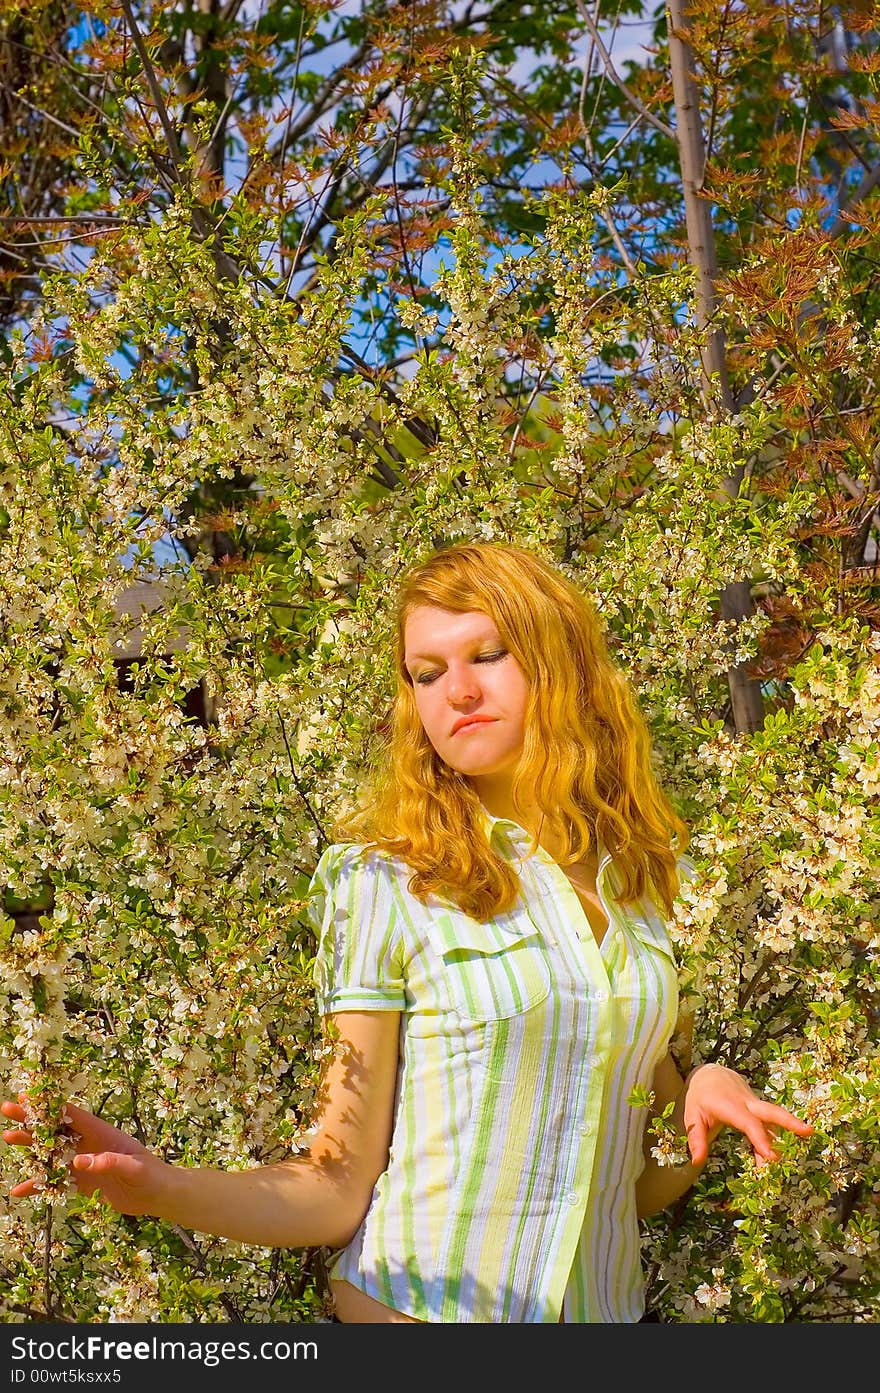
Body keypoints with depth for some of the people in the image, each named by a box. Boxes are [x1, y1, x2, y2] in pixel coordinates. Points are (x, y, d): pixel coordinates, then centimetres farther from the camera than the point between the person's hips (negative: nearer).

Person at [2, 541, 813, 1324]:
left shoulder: (639, 871, 1)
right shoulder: (382, 880, -12)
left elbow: (646, 1177, 11)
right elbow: (339, 1190, -11)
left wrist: (704, 1088, -8)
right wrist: (163, 1187, -26)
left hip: (608, 1302, 4)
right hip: (422, 1303, -4)